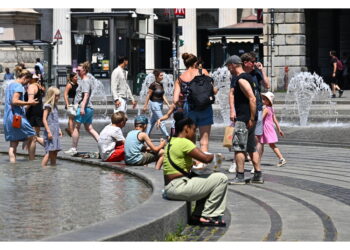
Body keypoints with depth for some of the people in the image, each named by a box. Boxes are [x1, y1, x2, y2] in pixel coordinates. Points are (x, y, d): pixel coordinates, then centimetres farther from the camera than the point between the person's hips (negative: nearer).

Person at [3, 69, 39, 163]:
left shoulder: (10, 85, 20)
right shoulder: (19, 86, -10)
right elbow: (14, 101, -22)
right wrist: (28, 103, -19)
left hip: (7, 118, 9)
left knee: (13, 144, 7)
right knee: (32, 138, 1)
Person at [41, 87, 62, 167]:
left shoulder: (54, 106, 17)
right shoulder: (47, 106, -9)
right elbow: (44, 119, -14)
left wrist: (59, 130, 21)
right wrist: (48, 131, -19)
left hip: (55, 132, 9)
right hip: (50, 131, -9)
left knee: (55, 152, 7)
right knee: (50, 152, -14)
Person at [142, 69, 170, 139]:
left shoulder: (161, 85, 9)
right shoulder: (153, 85, -13)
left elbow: (163, 96, 14)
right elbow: (148, 95, -9)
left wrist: (168, 104, 8)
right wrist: (145, 105, -8)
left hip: (160, 104, 8)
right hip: (155, 104, -8)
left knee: (153, 121, 12)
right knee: (161, 121, -6)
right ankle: (167, 137, -6)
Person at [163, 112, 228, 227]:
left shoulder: (170, 142, 16)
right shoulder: (184, 142, -13)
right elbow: (206, 158, -18)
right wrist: (214, 156, 3)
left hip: (169, 189, 10)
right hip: (178, 187, -10)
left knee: (207, 181, 28)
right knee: (221, 179, -5)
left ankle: (198, 215, 17)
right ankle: (207, 215, 1)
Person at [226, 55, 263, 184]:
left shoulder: (241, 80, -15)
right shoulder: (247, 77, 17)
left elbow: (252, 99, -23)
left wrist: (251, 119, -21)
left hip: (243, 119, -10)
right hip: (249, 118, 10)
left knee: (238, 147, -7)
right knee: (252, 148, 12)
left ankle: (240, 177, -7)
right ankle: (258, 175, 14)